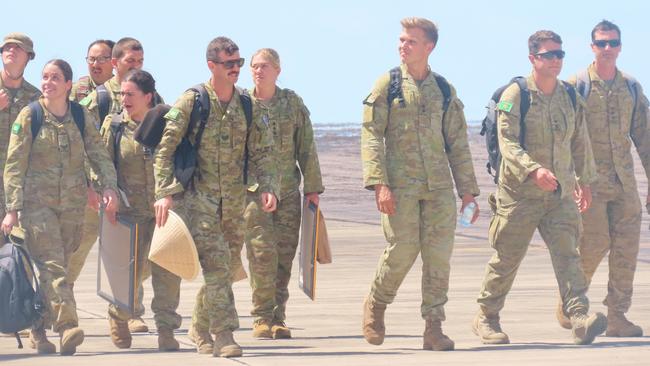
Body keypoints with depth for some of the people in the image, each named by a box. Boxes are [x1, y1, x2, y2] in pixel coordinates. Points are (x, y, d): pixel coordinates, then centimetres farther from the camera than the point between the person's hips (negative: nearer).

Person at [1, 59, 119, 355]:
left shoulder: (82, 118, 6)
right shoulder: (28, 117, -2)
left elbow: (99, 156, 7)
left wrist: (108, 186, -11)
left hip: (72, 204, 3)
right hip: (37, 202, -3)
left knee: (52, 267, 8)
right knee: (52, 265, -15)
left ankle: (38, 330, 20)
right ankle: (67, 326, -27)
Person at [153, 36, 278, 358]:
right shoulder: (191, 102, -5)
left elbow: (262, 152, 9)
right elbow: (165, 148, -5)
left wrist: (267, 186, -6)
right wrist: (165, 192, -12)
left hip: (234, 199, 4)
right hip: (198, 195, -4)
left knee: (220, 269, 10)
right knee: (215, 262, -17)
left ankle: (200, 328, 28)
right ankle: (224, 335, -18)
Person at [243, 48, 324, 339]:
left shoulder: (293, 103, 8)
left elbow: (306, 147, 10)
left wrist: (313, 187, 8)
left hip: (288, 191, 2)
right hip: (253, 189, -2)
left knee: (284, 256, 2)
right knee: (263, 253, -12)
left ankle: (277, 318, 11)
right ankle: (262, 318, -4)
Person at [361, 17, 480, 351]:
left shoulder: (444, 91, 12)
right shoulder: (387, 85, 3)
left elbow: (458, 143, 15)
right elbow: (371, 135, -2)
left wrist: (468, 190, 9)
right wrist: (378, 183, -13)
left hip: (439, 186, 3)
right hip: (400, 185, -3)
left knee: (439, 255, -4)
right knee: (402, 251, -7)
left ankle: (433, 328, 1)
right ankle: (375, 305, 20)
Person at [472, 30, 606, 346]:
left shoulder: (570, 97, 10)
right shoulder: (514, 96, -8)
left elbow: (580, 142, 22)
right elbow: (508, 144, -18)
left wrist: (585, 180, 27)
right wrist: (534, 170, -33)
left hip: (560, 194, 4)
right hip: (519, 193, -4)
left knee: (567, 254, -10)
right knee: (506, 259, 5)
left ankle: (580, 318, -21)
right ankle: (486, 318, 22)